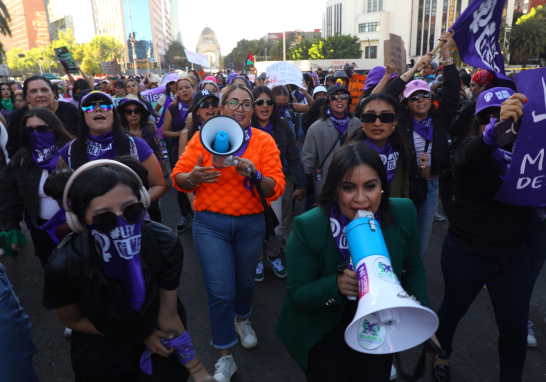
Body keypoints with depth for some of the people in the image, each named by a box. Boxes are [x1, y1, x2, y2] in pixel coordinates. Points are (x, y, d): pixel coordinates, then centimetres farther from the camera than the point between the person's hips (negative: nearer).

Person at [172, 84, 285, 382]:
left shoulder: (263, 141, -2)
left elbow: (276, 188, -9)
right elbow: (178, 178, 0)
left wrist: (253, 174, -27)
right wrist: (193, 177, -22)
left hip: (251, 224, 1)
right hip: (210, 224, -1)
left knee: (245, 281, 19)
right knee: (220, 292, -2)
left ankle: (242, 320, 53)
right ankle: (224, 358, 20)